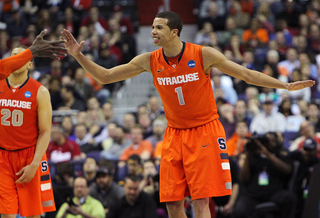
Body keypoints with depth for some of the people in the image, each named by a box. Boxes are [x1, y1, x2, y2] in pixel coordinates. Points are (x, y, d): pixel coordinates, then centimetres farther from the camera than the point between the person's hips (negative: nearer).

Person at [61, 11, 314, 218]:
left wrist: (286, 86, -8)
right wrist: (79, 56, -8)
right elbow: (105, 76, 4)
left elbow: (246, 74, -5)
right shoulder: (149, 61, -3)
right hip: (174, 135, 4)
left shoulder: (204, 55, -12)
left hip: (204, 132, -4)